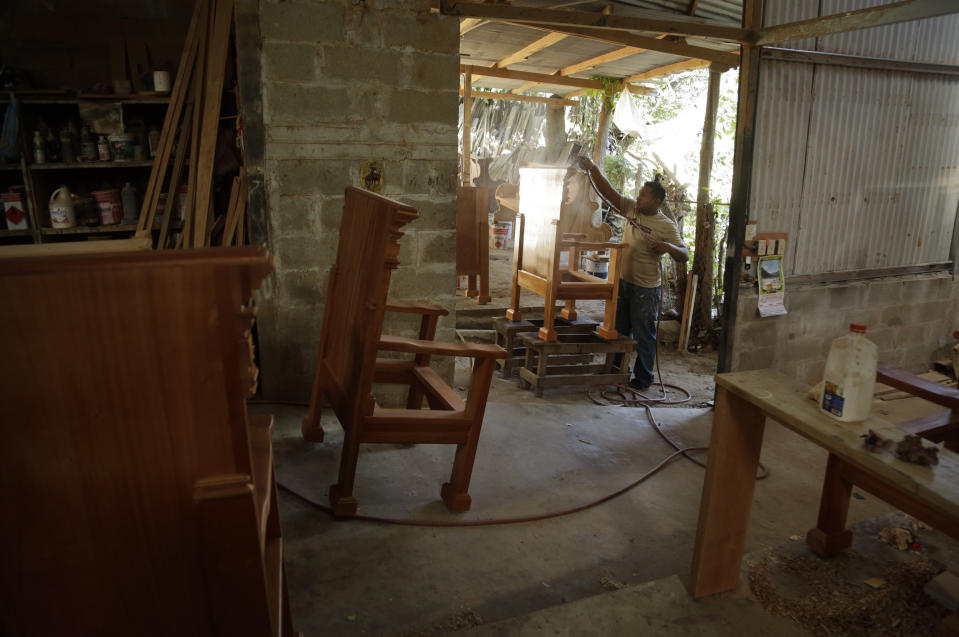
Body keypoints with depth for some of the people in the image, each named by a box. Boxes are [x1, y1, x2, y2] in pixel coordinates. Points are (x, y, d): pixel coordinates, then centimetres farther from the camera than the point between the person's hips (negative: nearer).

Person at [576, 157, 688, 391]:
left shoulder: (666, 226, -11)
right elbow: (607, 192, 0)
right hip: (623, 281, 6)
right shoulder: (631, 209, 3)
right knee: (619, 329, 17)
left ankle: (644, 377, 17)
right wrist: (593, 170, -11)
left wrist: (668, 247, -32)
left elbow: (684, 256, -13)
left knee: (644, 334, 3)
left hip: (646, 288, -6)